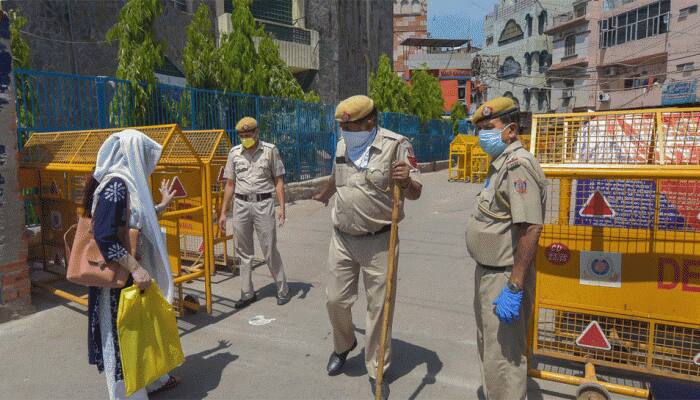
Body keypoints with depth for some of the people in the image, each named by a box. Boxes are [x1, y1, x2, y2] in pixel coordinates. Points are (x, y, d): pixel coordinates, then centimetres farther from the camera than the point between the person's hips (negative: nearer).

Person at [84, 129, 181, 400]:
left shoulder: (126, 182, 8)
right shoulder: (115, 184, -21)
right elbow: (104, 235, -27)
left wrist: (162, 205, 27)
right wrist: (135, 268, -28)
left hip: (131, 271, 10)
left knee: (140, 327, 21)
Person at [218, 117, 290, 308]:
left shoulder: (270, 150, 1)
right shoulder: (234, 153, 8)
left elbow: (278, 180, 1)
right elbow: (230, 184, 11)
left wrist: (281, 207, -8)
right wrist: (223, 212, 9)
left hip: (263, 204, -3)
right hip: (240, 205, 3)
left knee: (270, 250, 0)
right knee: (244, 252, 9)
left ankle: (283, 290, 14)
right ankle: (247, 293, 20)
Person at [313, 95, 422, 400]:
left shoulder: (396, 145, -12)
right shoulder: (342, 145, 6)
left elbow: (415, 193, -12)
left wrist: (406, 181, -35)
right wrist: (323, 196, 45)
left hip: (378, 241, -5)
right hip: (342, 238, 5)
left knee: (379, 306, 5)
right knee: (336, 299, 12)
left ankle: (376, 370, 24)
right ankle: (343, 345, 42)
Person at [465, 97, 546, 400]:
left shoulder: (517, 165, -20)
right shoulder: (500, 163, 12)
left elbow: (530, 228, -28)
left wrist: (514, 288, -27)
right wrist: (487, 273, 20)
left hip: (505, 278, -10)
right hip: (488, 272, 11)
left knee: (503, 357, 2)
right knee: (488, 345, 25)